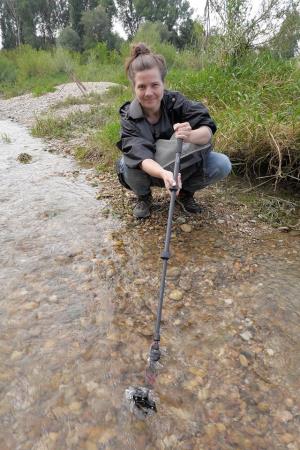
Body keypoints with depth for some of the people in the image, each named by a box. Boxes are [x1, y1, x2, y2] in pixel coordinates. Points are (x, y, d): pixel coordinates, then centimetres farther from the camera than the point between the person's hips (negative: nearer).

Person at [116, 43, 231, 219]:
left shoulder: (176, 102, -20)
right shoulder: (129, 117, -22)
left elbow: (208, 130, -28)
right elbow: (141, 157, -36)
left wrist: (189, 136, -53)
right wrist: (164, 173, -58)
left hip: (182, 166, 1)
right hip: (151, 170, 0)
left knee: (223, 165, -22)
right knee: (127, 163, -33)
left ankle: (186, 192, 7)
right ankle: (143, 197, 2)